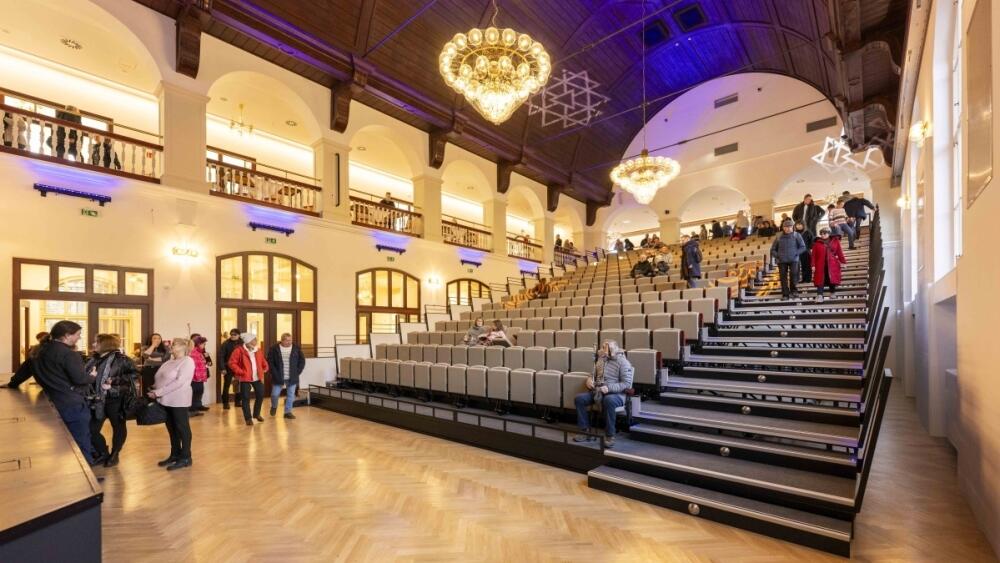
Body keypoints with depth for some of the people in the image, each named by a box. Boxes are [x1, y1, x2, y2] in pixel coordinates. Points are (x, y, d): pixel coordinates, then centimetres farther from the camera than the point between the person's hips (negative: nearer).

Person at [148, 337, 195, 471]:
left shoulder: (187, 361, -11)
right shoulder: (169, 361, 14)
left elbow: (179, 381, -20)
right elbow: (161, 379, 15)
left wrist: (158, 392, -20)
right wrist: (155, 389, -4)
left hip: (178, 401, -8)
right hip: (166, 400, 8)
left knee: (182, 428, 1)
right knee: (171, 428, 15)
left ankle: (185, 458, 9)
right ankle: (175, 454, 27)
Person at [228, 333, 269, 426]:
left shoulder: (258, 350, 7)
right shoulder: (239, 350, -11)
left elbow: (263, 361, 20)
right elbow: (232, 363, -12)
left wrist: (265, 368, 3)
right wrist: (240, 372, -18)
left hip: (257, 378, 6)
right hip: (245, 378, -5)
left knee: (260, 395, 9)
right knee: (246, 398, 0)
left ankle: (256, 414, 29)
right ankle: (248, 418, 11)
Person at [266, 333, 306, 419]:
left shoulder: (296, 348, -1)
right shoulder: (274, 348, -5)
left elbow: (302, 360, 4)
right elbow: (270, 361, -4)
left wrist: (297, 372, -3)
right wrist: (275, 373, -10)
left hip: (292, 377, 1)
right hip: (278, 377, -1)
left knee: (290, 395, 4)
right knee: (275, 394, 7)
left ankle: (288, 412, 17)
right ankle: (274, 407, 37)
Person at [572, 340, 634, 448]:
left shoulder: (622, 362, -7)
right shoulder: (601, 360, 14)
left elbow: (627, 384, -15)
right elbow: (593, 374, 28)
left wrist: (609, 388, -26)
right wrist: (589, 379, 3)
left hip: (616, 393, -7)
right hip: (597, 391, 7)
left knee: (608, 400, -40)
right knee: (579, 398, -14)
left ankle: (610, 435, -24)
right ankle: (586, 431, -6)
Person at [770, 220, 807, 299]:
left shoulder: (797, 235, 5)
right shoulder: (779, 237, 7)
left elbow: (803, 247, 3)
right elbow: (773, 250, 13)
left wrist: (796, 253, -11)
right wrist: (777, 255, -4)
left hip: (793, 260, -1)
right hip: (782, 261, 1)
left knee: (794, 274, -16)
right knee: (783, 277, 0)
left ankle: (794, 291, 3)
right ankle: (785, 294, 7)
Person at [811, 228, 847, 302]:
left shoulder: (835, 241, 6)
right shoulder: (817, 243, 1)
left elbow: (839, 253, 7)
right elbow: (814, 255, -1)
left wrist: (843, 262, 3)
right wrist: (813, 265, -6)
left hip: (832, 265, 2)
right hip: (820, 265, -2)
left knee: (833, 279, 7)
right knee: (820, 279, -6)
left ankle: (832, 293, 23)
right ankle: (819, 295, -8)